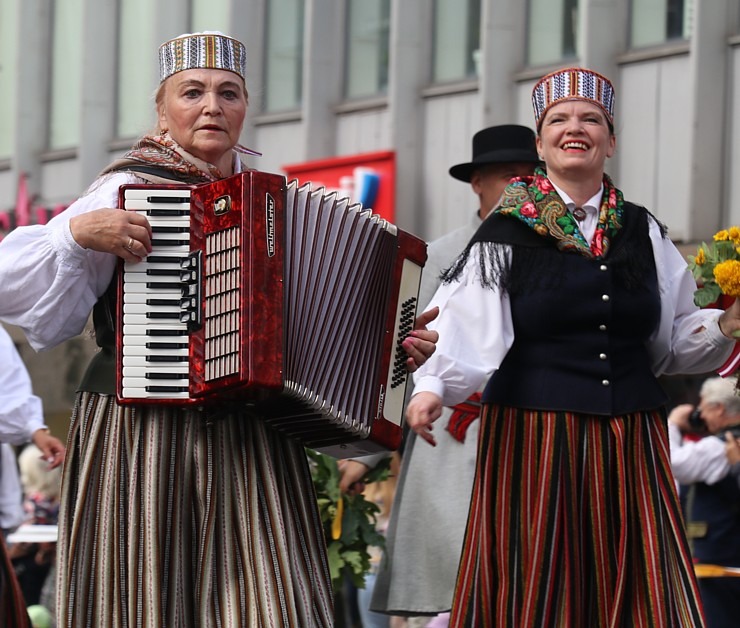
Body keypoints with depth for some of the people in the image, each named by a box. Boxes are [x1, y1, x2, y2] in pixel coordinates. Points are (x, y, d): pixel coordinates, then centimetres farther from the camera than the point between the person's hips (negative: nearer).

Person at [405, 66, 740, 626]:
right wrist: (432, 387, -27)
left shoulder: (643, 233, 12)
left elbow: (673, 338, 18)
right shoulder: (508, 232, 0)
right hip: (533, 438, -3)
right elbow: (465, 326, -11)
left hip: (631, 447, 4)